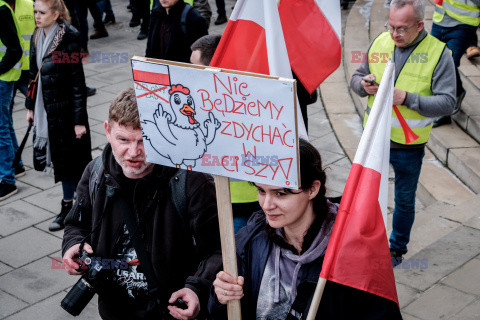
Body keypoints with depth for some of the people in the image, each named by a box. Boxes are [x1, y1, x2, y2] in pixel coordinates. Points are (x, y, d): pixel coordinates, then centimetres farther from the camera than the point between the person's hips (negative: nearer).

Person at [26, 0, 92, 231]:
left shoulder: (69, 39, -16)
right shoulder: (37, 37, 6)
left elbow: (78, 82, -15)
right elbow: (34, 73, 14)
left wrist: (79, 120, -16)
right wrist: (31, 106, 15)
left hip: (67, 111, -7)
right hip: (48, 113, 7)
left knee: (76, 159, 3)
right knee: (60, 159, 15)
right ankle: (68, 206, 27)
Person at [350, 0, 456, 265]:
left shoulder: (439, 53, -13)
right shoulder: (379, 42, -1)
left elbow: (447, 102, -16)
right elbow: (356, 77, 10)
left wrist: (407, 98, -28)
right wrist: (363, 85, -14)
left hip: (409, 145, -2)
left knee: (404, 200, 15)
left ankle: (397, 249, 37)